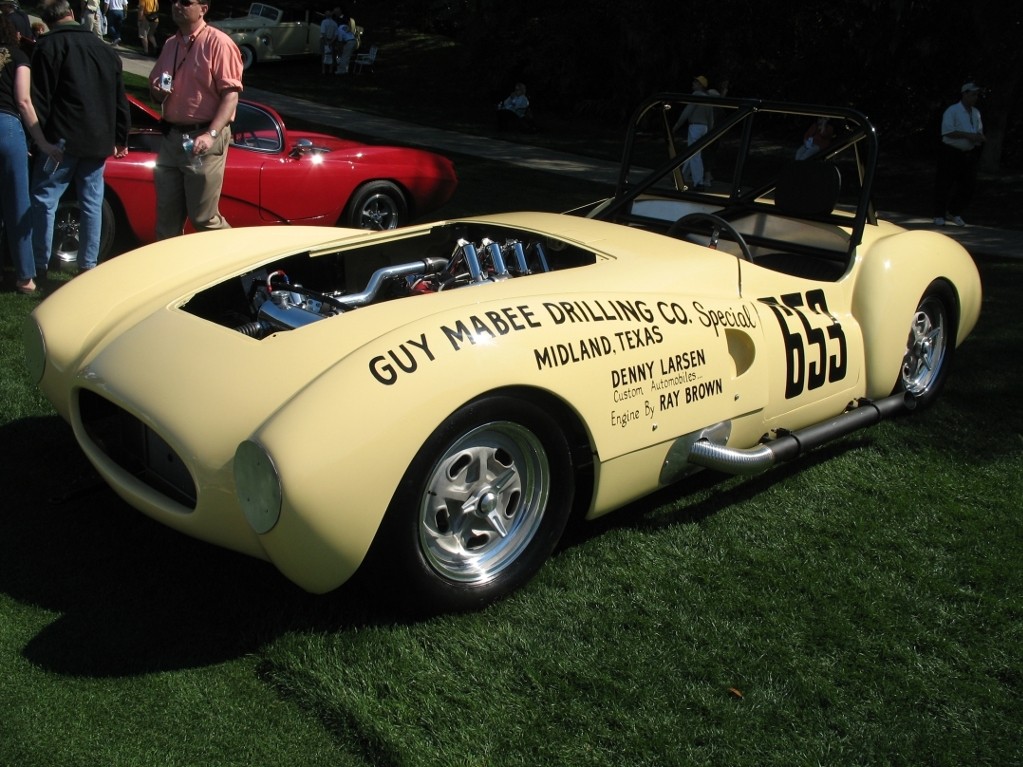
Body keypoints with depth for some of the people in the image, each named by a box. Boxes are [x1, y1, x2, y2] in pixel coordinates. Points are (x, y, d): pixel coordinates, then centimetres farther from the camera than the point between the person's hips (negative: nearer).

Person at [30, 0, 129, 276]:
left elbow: (40, 98, -8)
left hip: (61, 140, -5)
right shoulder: (106, 50, 13)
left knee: (44, 201, 2)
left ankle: (39, 266, 3)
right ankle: (88, 265, 10)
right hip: (98, 141, 5)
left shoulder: (48, 46, -4)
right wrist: (121, 139, 21)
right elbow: (120, 100, 16)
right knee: (92, 203, 9)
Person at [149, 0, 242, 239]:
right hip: (171, 137, 7)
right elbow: (154, 88, 24)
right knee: (167, 217, 11)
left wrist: (211, 134, -25)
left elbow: (231, 94, -15)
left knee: (204, 218, -3)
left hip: (203, 138, -7)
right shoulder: (170, 45, 14)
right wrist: (158, 92, -1)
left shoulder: (218, 43, -9)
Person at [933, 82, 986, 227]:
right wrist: (968, 135, -21)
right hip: (950, 153, -7)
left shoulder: (976, 113, 14)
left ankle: (954, 213, 20)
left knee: (968, 185, 5)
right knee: (944, 185, -2)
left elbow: (979, 132, 22)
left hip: (968, 154, 7)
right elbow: (948, 132, -17)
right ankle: (939, 216, 8)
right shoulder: (952, 111, -8)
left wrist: (979, 138, -2)